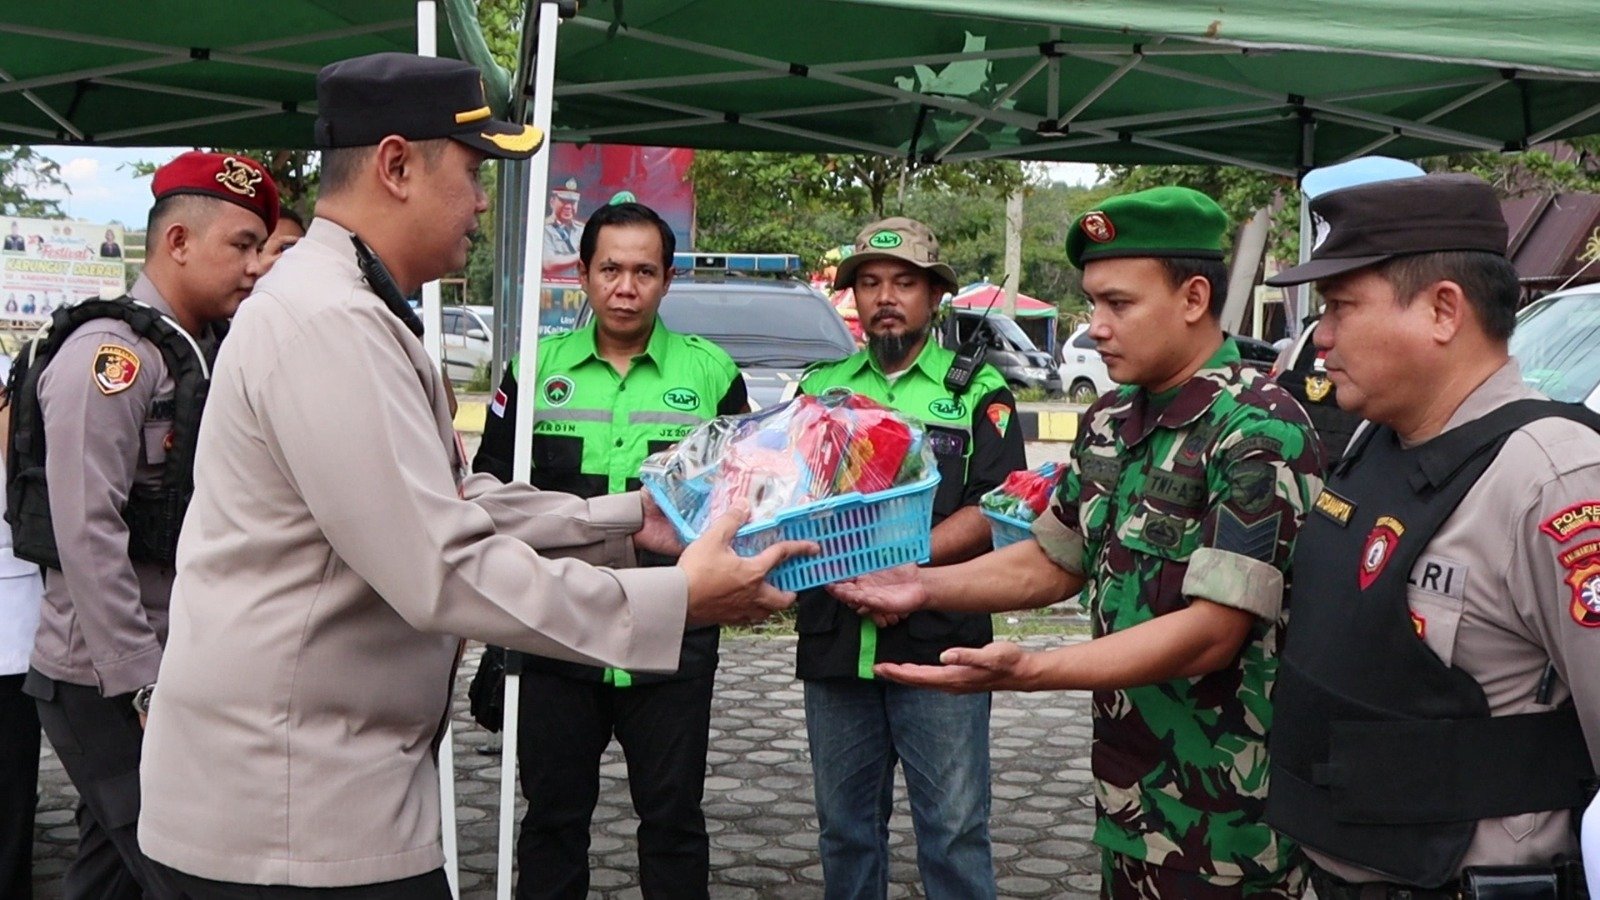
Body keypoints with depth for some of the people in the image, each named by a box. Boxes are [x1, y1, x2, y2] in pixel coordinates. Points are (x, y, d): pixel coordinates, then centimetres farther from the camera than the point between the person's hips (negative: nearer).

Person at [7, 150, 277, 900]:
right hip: (110, 684, -8)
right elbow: (86, 535, -20)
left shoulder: (197, 355, 13)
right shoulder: (111, 351, -14)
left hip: (165, 671, 8)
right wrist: (146, 690, -19)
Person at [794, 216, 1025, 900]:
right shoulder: (819, 388, 14)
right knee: (845, 826, 13)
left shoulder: (977, 392, 4)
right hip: (834, 644, 4)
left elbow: (993, 509, -6)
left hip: (938, 644, -3)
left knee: (954, 831, 0)